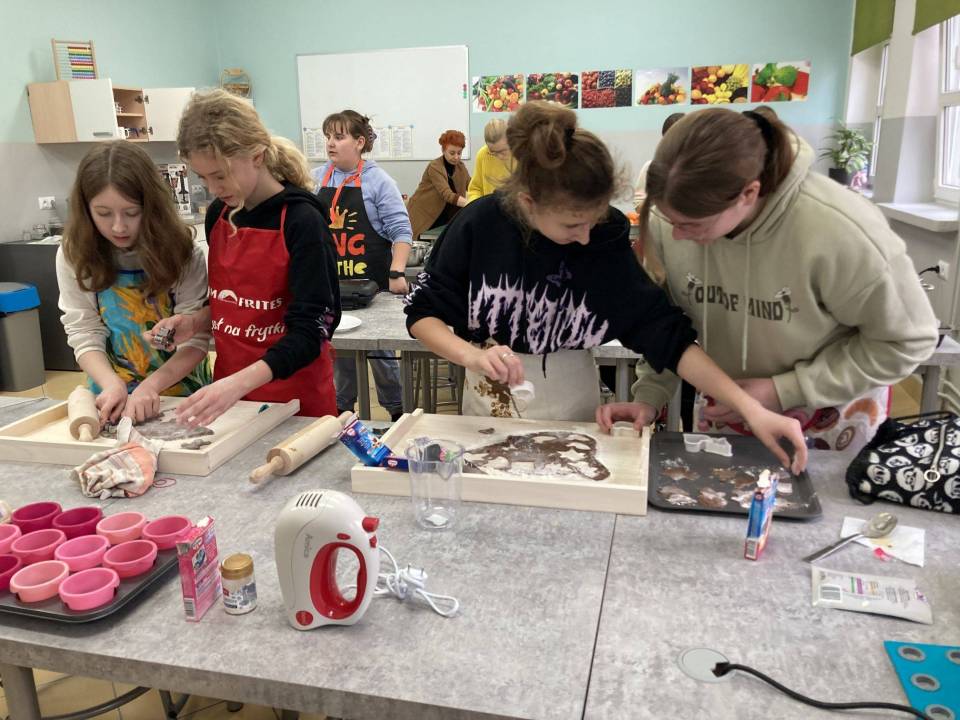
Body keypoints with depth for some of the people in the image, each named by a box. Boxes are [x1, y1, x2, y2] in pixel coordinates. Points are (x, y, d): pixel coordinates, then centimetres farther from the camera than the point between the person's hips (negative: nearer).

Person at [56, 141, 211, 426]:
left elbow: (196, 338, -10)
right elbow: (84, 334, -3)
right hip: (114, 398, 2)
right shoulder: (74, 255, -3)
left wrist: (151, 386, -22)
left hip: (182, 392, -1)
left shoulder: (181, 252, -9)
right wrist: (112, 384, -20)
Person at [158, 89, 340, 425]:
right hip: (229, 387, 6)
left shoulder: (301, 220, -17)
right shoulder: (218, 215, 2)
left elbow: (311, 329, -22)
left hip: (295, 395, -6)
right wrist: (194, 323, -4)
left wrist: (240, 383, -33)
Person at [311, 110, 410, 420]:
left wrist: (397, 273, -16)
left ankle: (397, 410, 22)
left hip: (371, 282, -4)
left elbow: (401, 230, -8)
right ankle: (342, 407, 30)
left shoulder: (378, 180, -5)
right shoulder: (316, 178, 6)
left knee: (379, 349, 5)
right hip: (330, 281, 4)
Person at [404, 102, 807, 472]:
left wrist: (751, 409, -25)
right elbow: (422, 314, -11)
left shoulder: (606, 239, -17)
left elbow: (667, 334, -18)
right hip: (489, 408, 0)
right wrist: (471, 354, -31)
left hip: (572, 416, 1)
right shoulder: (480, 225, -19)